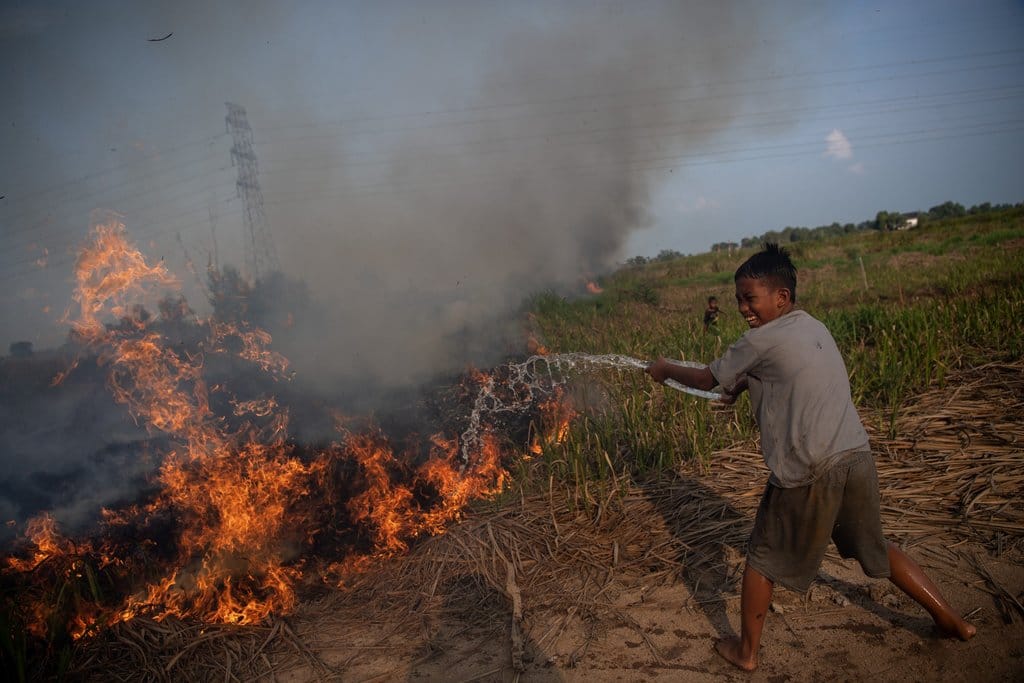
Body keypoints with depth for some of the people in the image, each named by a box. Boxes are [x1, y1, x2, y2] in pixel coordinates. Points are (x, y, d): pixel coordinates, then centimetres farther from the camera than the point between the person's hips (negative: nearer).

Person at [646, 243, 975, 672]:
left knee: (762, 560, 13)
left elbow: (707, 380, 2)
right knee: (875, 549, 28)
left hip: (808, 475, -7)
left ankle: (745, 651, 25)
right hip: (857, 459, 7)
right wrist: (742, 387, 21)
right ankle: (952, 622, 38)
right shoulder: (816, 328, 12)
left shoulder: (762, 340, -9)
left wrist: (665, 370, 17)